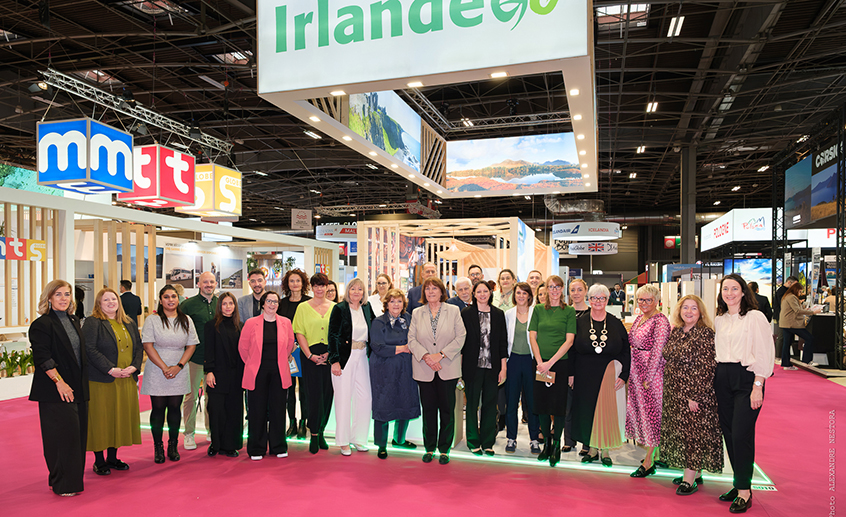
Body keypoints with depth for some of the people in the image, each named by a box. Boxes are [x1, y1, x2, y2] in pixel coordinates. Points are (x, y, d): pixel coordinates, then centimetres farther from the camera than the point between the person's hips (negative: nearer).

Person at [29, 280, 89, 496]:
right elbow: (42, 357, -15)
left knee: (77, 435, 11)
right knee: (62, 435, -3)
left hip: (78, 389, 7)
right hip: (56, 391, -7)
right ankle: (62, 484, 7)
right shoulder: (42, 324, -9)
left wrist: (82, 383, 15)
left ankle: (73, 479, 22)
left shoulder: (74, 321, 14)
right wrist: (59, 381, -19)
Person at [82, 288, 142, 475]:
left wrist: (134, 366, -5)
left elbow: (139, 346, 12)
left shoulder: (129, 323, 14)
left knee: (121, 417, 10)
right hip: (101, 381, -6)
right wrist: (110, 369, -19)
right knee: (101, 418, 1)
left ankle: (112, 458, 22)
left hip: (126, 381, 6)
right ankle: (99, 461, 13)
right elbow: (90, 350, -14)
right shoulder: (92, 323, -5)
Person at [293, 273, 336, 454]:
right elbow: (299, 333, 0)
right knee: (314, 395, -4)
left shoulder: (335, 307, 8)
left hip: (330, 356, 2)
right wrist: (310, 355, -9)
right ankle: (314, 435, 8)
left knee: (327, 395, 5)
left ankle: (320, 432, 19)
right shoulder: (303, 307, 5)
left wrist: (330, 353, -7)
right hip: (310, 355, -2)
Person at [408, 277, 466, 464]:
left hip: (448, 369, -1)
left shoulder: (453, 311, 3)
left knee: (447, 409, 3)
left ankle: (444, 449, 16)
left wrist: (440, 355, -11)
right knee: (428, 409, 7)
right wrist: (426, 356, -12)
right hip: (424, 370, 1)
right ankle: (429, 448, 21)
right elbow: (412, 339, 3)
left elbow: (460, 337, -3)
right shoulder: (417, 313, 8)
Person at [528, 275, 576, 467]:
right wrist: (539, 361, -8)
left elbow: (569, 341, -5)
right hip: (540, 364, 2)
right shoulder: (538, 309, 7)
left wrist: (551, 362, -12)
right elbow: (532, 336, 4)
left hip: (560, 363, -2)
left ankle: (556, 445, 15)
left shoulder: (569, 311, 1)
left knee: (558, 404, 0)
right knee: (542, 403, 6)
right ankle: (546, 442, 22)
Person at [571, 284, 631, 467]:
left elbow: (626, 350, 3)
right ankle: (593, 448, 19)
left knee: (606, 409, -1)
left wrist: (624, 375, -4)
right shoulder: (580, 322, 3)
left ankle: (605, 450, 13)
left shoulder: (616, 324, 3)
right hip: (584, 374, 1)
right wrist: (571, 373, -2)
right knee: (586, 409, 5)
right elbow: (572, 349, 4)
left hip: (607, 373, -1)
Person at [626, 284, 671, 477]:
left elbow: (657, 351, -17)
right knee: (638, 409, 13)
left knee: (651, 412, -2)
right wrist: (631, 373, 13)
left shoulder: (660, 321, -14)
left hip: (652, 371, -9)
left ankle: (649, 462, 6)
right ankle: (650, 452, 26)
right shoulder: (639, 319, 13)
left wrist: (648, 378, -18)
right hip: (636, 371, 9)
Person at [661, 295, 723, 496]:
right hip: (675, 393, 7)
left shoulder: (706, 334, -13)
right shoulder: (675, 332, 8)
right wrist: (669, 389, 12)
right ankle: (693, 473, 26)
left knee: (693, 432, 0)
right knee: (681, 431, 12)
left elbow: (706, 369, -16)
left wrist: (695, 396, -18)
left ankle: (690, 479, 8)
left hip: (696, 394, -7)